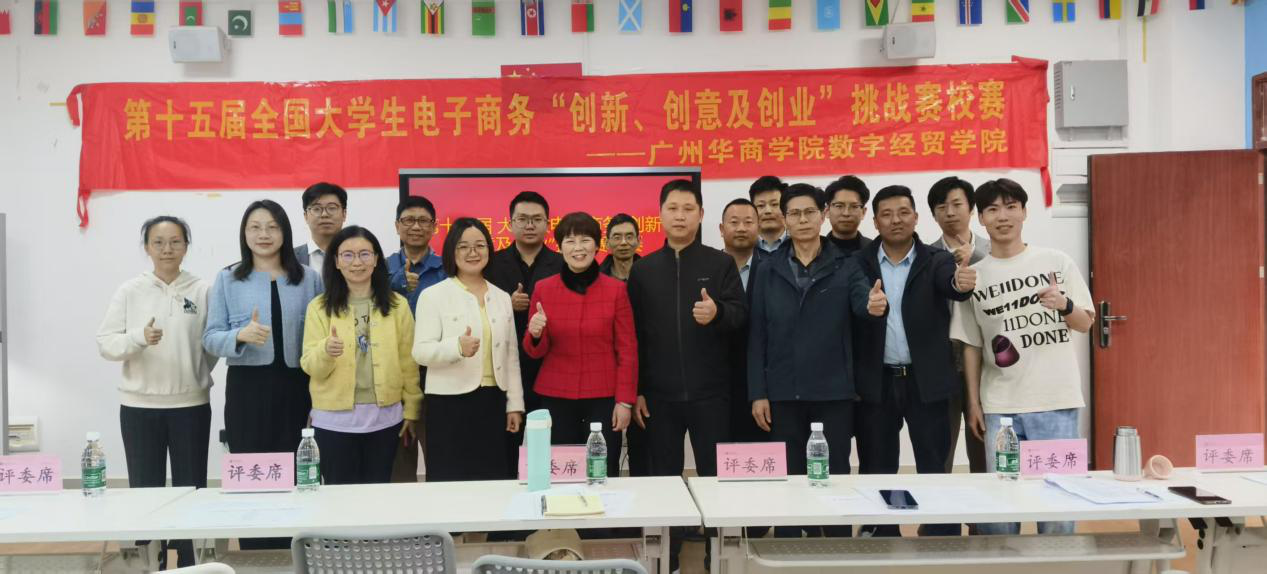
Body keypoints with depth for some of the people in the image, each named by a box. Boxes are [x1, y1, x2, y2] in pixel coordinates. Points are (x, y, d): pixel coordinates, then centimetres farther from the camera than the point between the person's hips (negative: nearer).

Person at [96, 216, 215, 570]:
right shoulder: (129, 291, 1)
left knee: (191, 490, 6)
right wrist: (140, 337, -18)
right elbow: (105, 343, -2)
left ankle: (188, 561, 20)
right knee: (145, 490, 7)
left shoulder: (202, 291, -1)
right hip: (139, 405, 1)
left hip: (191, 404, 0)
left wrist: (193, 376, -1)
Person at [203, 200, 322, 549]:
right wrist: (241, 335, -19)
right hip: (247, 388, 0)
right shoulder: (227, 279, 6)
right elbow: (210, 338, 3)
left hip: (296, 388, 1)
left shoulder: (309, 279, 7)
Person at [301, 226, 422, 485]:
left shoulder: (398, 305, 3)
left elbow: (408, 361, 6)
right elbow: (310, 366, -4)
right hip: (334, 419, -1)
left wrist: (411, 410, 5)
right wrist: (326, 351, -24)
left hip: (384, 417, 1)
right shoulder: (319, 307, 1)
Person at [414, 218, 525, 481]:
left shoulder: (502, 297, 13)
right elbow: (420, 352, -10)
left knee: (493, 483, 5)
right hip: (450, 403, -4)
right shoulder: (433, 295, -2)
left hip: (493, 402, 4)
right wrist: (457, 347, -28)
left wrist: (515, 404, 10)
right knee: (450, 483, -3)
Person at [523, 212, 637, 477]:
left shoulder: (616, 289, -1)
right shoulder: (543, 289, 2)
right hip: (556, 399, 1)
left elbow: (627, 350, 1)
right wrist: (535, 334, -14)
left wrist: (625, 400, -4)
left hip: (603, 398, -1)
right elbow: (535, 352, 7)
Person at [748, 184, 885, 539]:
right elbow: (757, 335, 3)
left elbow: (862, 303, -16)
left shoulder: (845, 267, 3)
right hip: (783, 393, 1)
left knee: (835, 477, 7)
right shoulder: (768, 271, 5)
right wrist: (757, 393, -2)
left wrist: (874, 306, -41)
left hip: (833, 392, -1)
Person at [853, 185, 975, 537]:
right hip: (876, 383, 1)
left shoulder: (936, 261, -1)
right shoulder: (860, 263, 2)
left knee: (935, 470, 4)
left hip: (926, 382, -1)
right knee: (877, 472, 9)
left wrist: (961, 284, -43)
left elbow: (950, 284, -22)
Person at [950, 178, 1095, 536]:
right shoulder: (974, 276, 5)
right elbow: (971, 345, 8)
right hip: (999, 407, 1)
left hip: (1057, 401, -1)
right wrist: (973, 403, 4)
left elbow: (1086, 323, 7)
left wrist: (1065, 305, -15)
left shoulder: (1057, 263, 4)